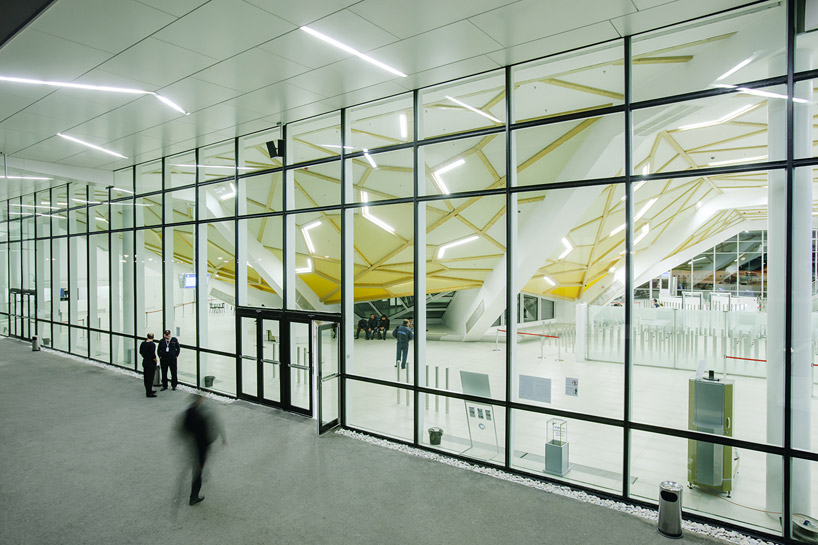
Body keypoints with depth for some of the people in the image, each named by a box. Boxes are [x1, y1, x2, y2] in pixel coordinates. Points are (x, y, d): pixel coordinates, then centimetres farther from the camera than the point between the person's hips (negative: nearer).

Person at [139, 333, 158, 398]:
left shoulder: (143, 343, 1)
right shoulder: (152, 344, -21)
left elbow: (141, 352, 14)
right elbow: (153, 355, -23)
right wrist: (155, 361, -6)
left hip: (144, 362, 7)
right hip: (151, 363, -7)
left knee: (146, 377, 17)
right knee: (150, 378, -1)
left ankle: (149, 391, 30)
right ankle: (149, 393, 2)